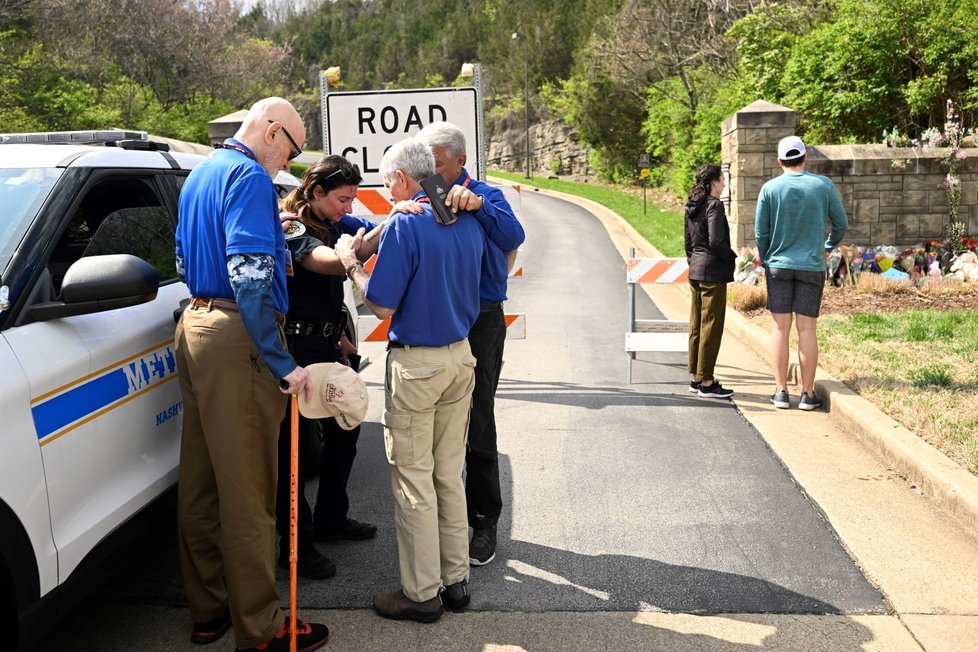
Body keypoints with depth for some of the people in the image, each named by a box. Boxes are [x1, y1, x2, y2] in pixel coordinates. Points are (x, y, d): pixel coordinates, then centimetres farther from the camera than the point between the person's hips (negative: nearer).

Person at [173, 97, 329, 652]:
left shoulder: (200, 175, 20)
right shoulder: (250, 177, -12)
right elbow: (250, 275, -22)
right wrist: (284, 365, -21)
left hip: (194, 326, 10)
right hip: (237, 341, -10)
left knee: (202, 482, 15)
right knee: (247, 489, -3)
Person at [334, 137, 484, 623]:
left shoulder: (405, 224, -16)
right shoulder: (468, 221, 6)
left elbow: (382, 305, -17)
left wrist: (351, 263, -2)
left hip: (415, 364, -7)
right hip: (460, 356, 8)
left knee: (414, 480, 3)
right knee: (449, 474, 16)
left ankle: (421, 593, 12)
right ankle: (455, 578, 25)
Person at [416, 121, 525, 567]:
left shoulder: (485, 198, -6)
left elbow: (514, 237, -25)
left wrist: (477, 205, -41)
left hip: (479, 325, -4)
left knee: (476, 427, 1)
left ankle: (484, 522, 15)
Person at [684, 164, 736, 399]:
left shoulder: (692, 206, 11)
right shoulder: (714, 205, -14)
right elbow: (716, 242, -20)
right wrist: (735, 260, -5)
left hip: (695, 271, 9)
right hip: (713, 273, -9)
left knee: (696, 325, 13)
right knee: (711, 327, -3)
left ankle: (696, 377, 20)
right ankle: (706, 382, 1)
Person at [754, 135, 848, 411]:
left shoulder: (770, 188, -3)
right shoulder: (823, 185, -2)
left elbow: (760, 232, 1)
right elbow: (841, 224, 6)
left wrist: (764, 259, 17)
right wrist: (828, 247, 24)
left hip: (778, 265, 0)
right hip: (812, 266, 0)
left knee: (780, 328, 4)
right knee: (807, 329, 2)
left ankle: (781, 391, 7)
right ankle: (807, 393, 5)